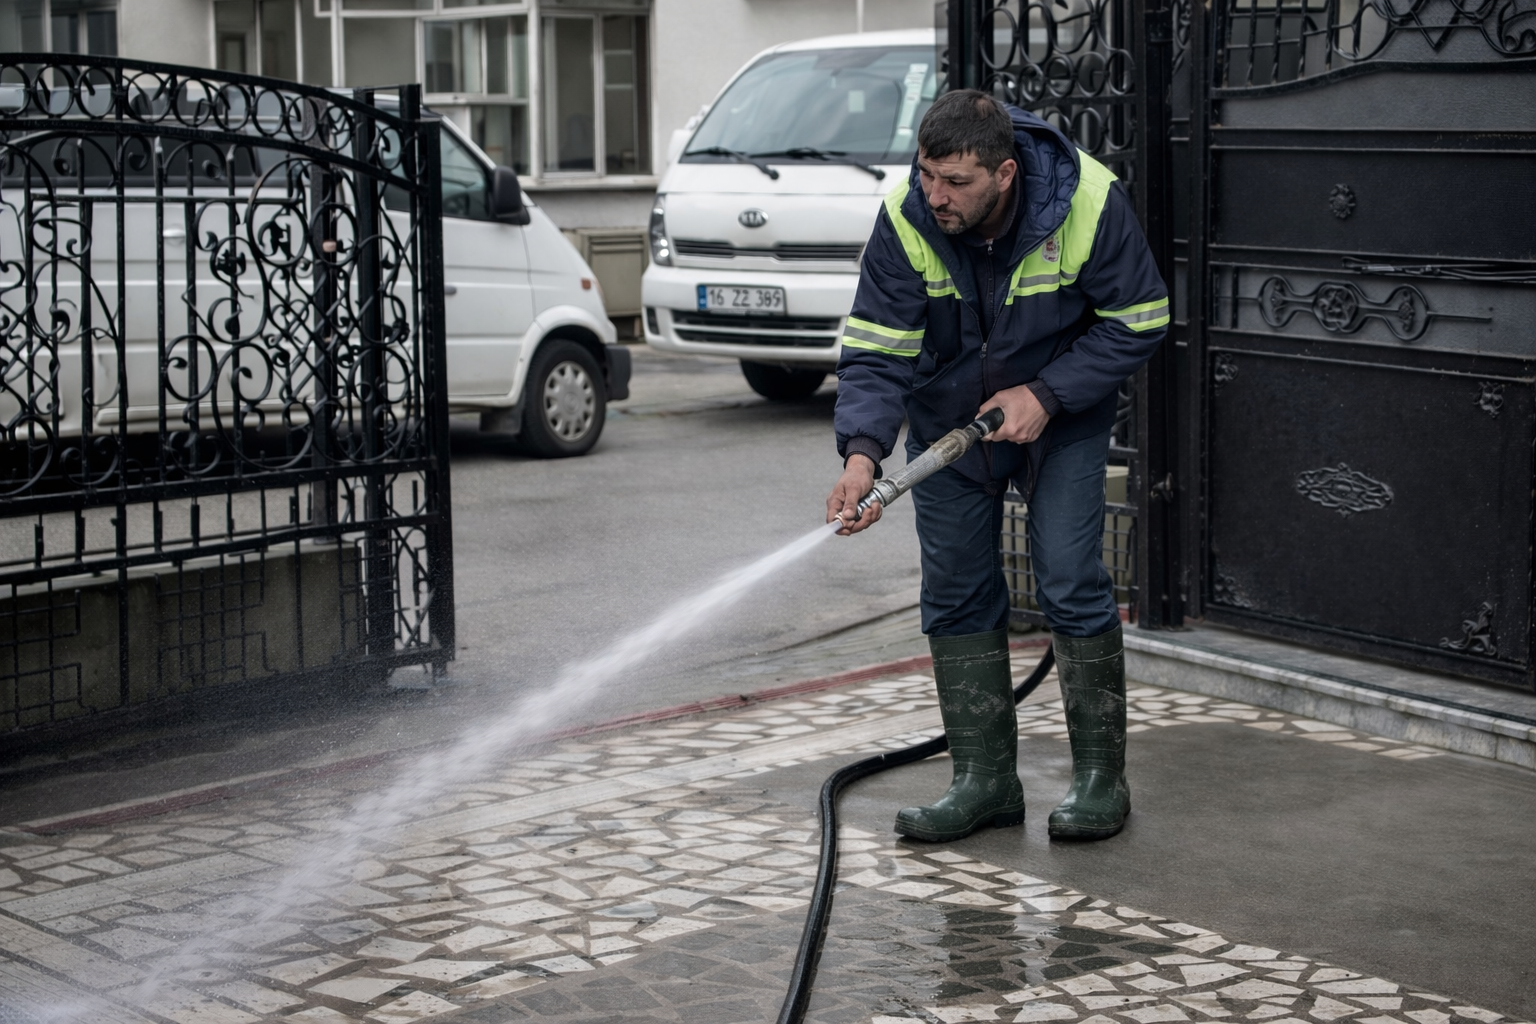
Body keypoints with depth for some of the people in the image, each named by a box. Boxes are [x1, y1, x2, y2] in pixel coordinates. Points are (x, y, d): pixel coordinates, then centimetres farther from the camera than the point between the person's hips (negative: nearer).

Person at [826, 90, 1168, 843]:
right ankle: (985, 779, 12)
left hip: (1062, 416, -2)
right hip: (949, 419, 2)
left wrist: (1047, 395, -24)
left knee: (1070, 584, -9)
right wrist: (862, 453, -37)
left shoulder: (1089, 203, -27)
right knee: (957, 596, 2)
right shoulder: (906, 219, -23)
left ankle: (1100, 776, 4)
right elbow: (876, 351, -22)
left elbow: (1137, 322, -16)